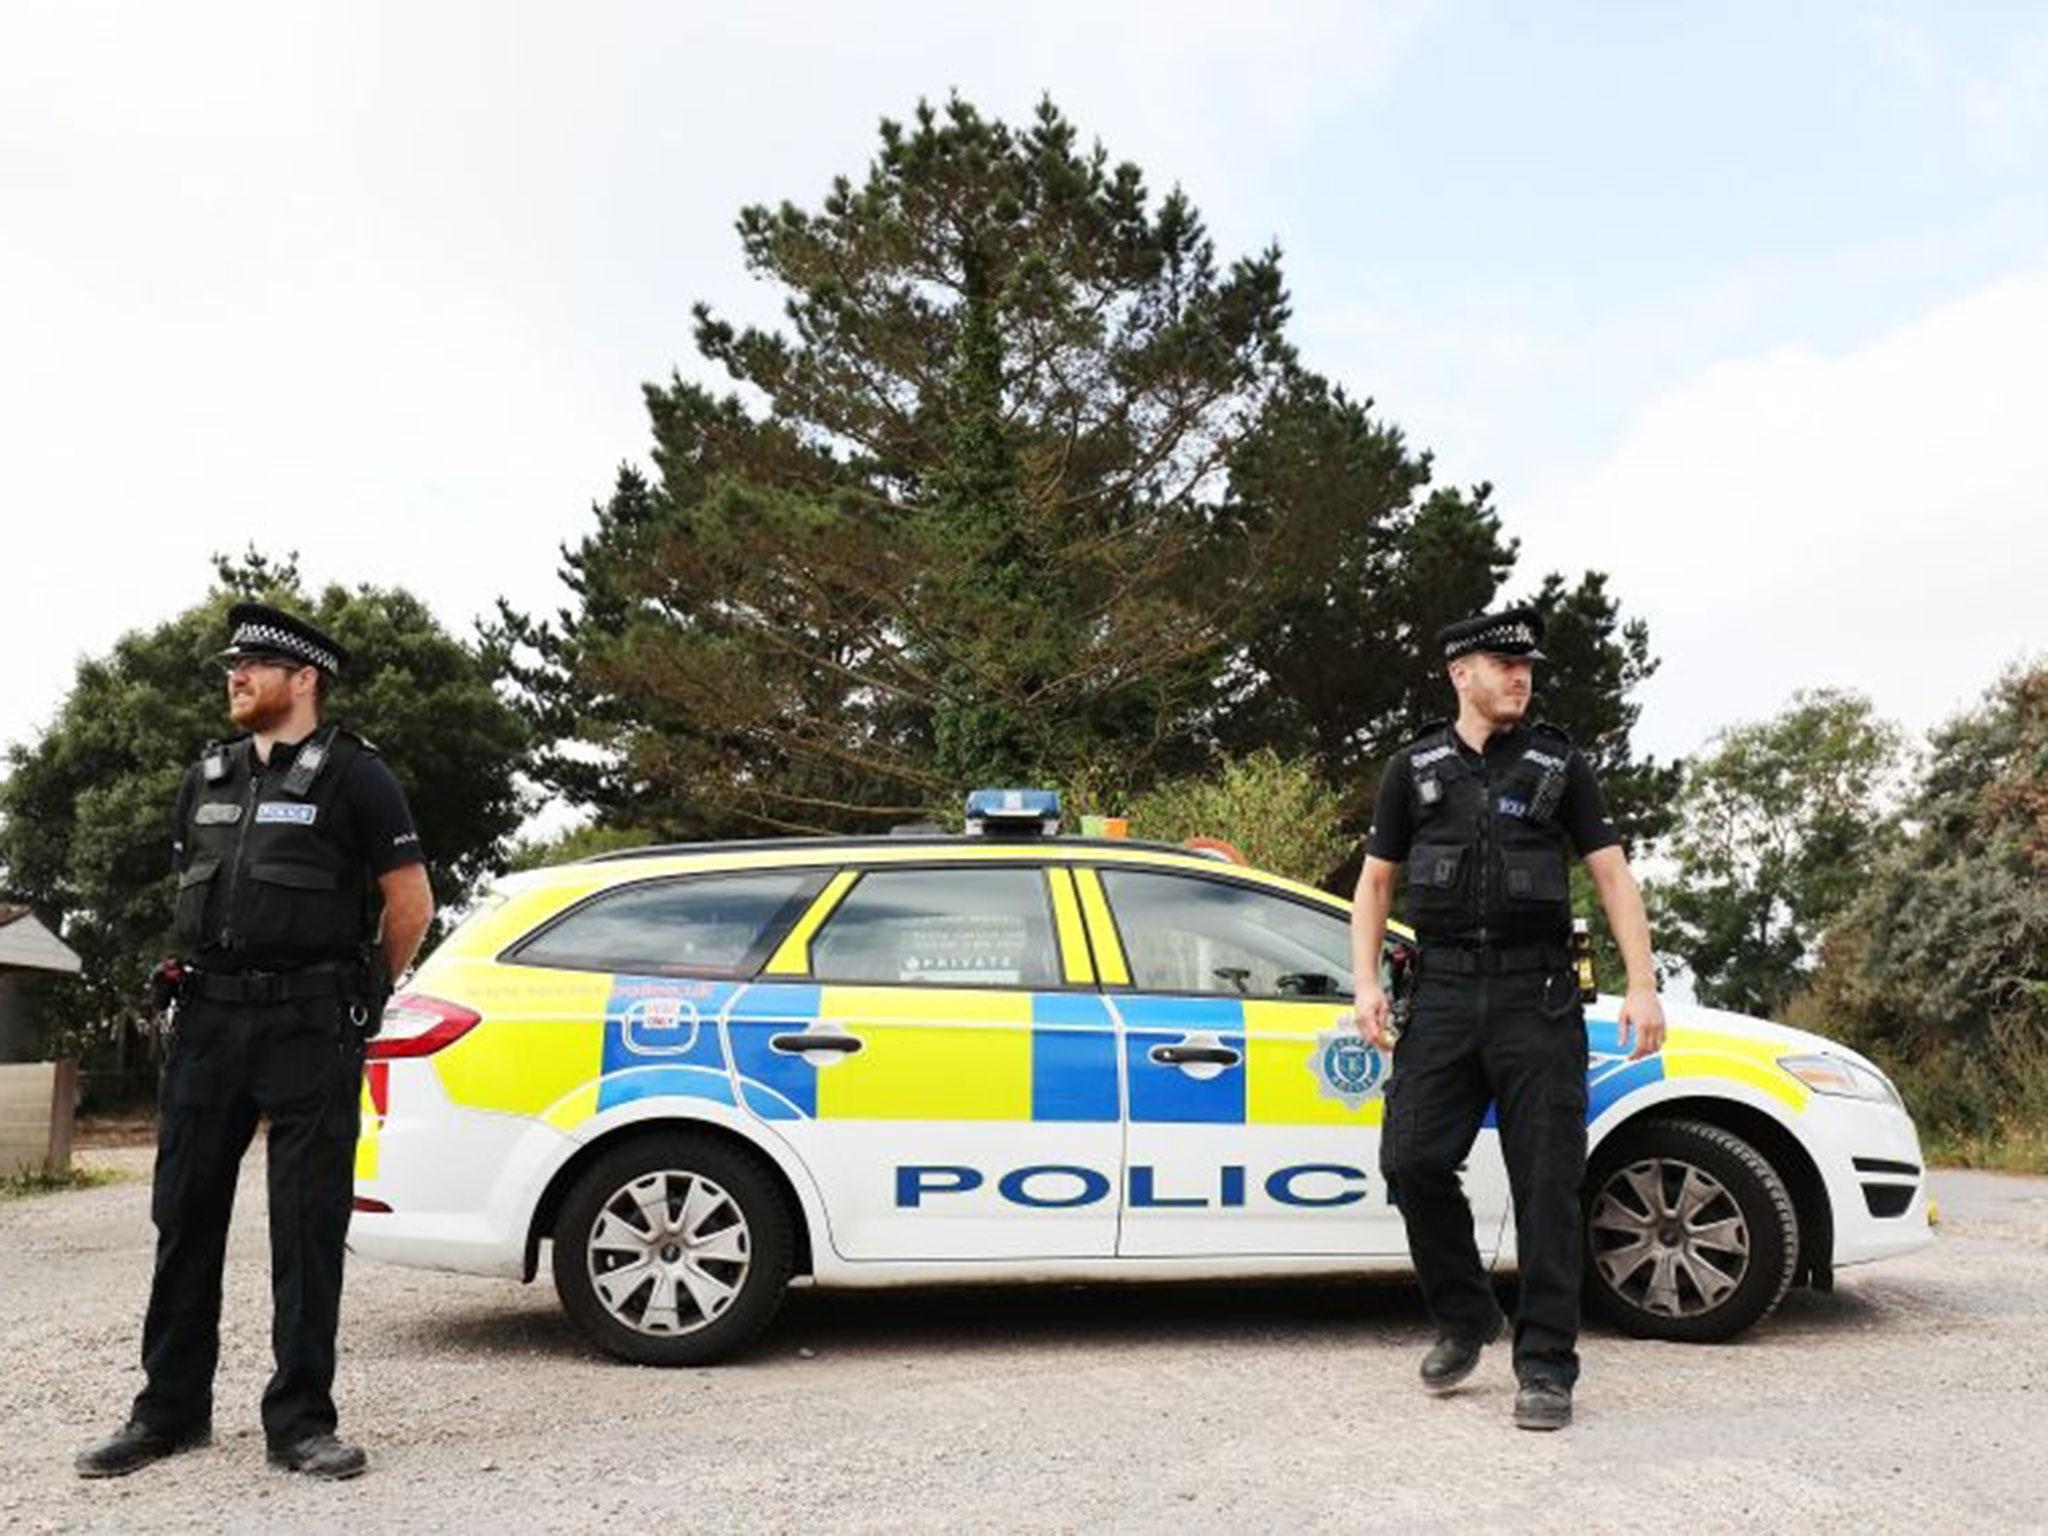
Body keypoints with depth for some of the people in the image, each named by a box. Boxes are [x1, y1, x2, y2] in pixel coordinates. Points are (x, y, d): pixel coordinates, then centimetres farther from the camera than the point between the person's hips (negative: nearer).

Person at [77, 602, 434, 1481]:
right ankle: (170, 1410, 23)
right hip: (209, 1019, 6)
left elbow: (410, 903, -3)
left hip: (310, 1023, -6)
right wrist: (202, 980, 17)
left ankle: (300, 1422, 8)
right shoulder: (207, 776, 14)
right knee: (185, 1214, 10)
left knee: (308, 1225, -1)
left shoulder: (352, 775, -3)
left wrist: (360, 995, 5)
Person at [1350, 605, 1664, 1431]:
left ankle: (1545, 1367, 9)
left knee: (1547, 1181, -2)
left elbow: (1613, 875, 6)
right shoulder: (1414, 767, 11)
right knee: (1413, 1161, -7)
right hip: (1443, 993, 1)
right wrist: (1366, 983, 0)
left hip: (1537, 996, -1)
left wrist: (1642, 986, -5)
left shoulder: (1559, 764, 9)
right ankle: (1464, 1318, 17)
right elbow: (1375, 882, 13)